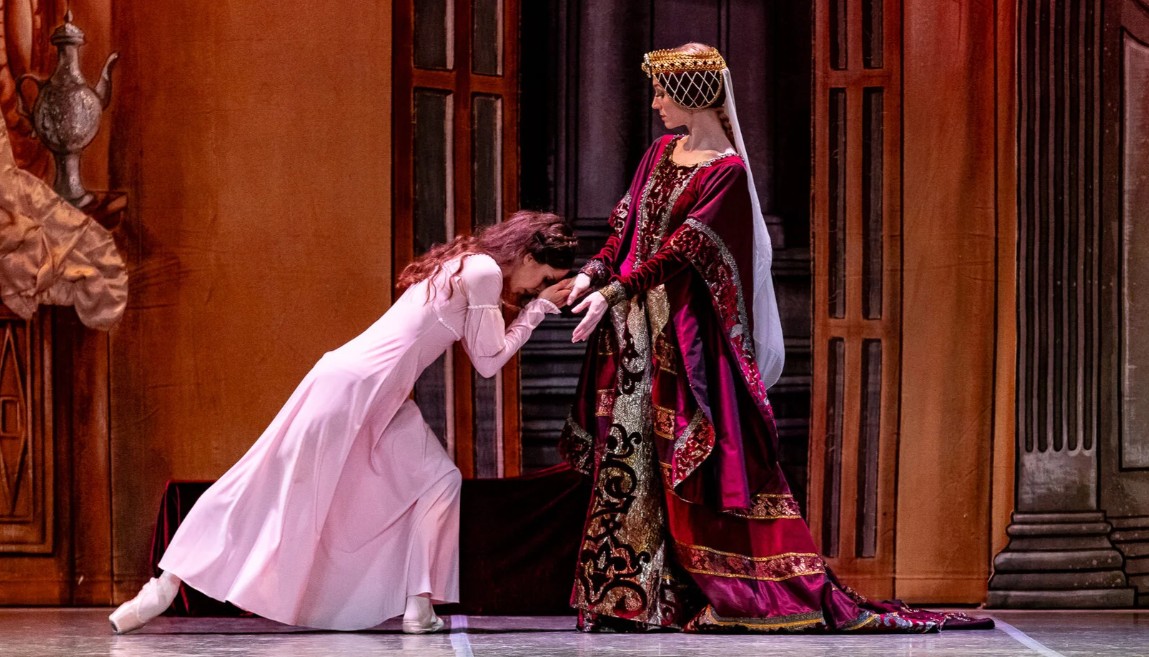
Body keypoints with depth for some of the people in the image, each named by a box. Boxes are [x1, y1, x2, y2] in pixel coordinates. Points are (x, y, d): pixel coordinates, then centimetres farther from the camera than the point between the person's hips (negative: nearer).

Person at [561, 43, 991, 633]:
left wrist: (614, 293, -21)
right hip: (637, 329, 7)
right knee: (629, 462, 6)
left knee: (698, 465, -8)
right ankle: (629, 598, 10)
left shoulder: (726, 171, -10)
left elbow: (681, 249, -17)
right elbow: (626, 227, 12)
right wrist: (594, 273, -5)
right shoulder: (661, 154, 13)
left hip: (688, 335, -7)